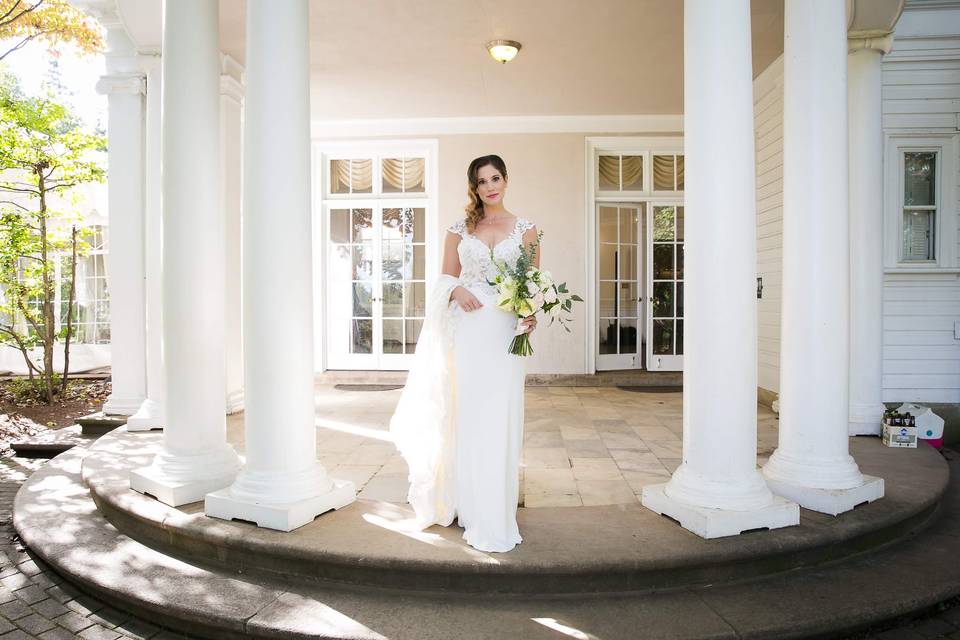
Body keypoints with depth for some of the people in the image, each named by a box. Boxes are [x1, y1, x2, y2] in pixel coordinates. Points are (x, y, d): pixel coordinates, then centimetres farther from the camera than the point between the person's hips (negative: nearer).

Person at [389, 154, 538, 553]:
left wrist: (531, 313, -11)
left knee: (501, 419, 0)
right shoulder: (459, 230, 10)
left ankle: (498, 515, 16)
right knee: (468, 418, 2)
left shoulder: (525, 229, 8)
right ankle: (477, 518, 16)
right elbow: (446, 278, 12)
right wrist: (458, 291, -11)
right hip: (466, 330, 1)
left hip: (506, 332, 0)